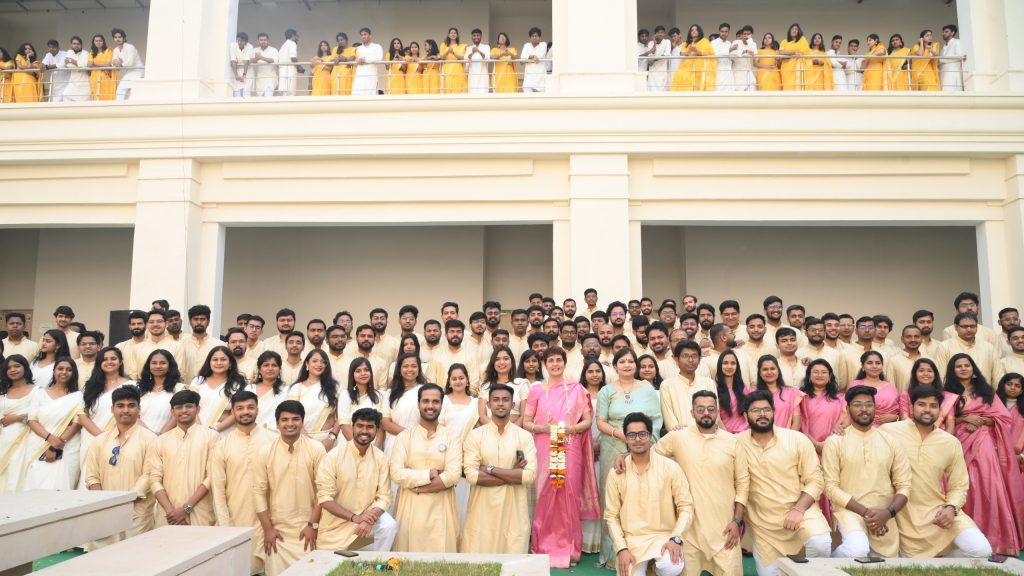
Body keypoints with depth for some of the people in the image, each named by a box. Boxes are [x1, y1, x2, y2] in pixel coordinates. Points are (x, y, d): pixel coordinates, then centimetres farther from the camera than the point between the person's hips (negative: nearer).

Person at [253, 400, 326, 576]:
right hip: (277, 530, 1)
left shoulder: (316, 449, -5)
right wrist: (267, 529, -3)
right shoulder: (264, 453, -1)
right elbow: (259, 491, 0)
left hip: (307, 529, -1)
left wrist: (313, 525, -6)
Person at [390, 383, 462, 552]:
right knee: (409, 548, 4)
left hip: (441, 507, 0)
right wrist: (430, 474, -11)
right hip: (411, 506, 0)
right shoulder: (405, 436, 3)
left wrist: (416, 483, -11)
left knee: (442, 550, 2)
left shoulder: (451, 438, 3)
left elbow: (454, 475, -9)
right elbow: (397, 473, -8)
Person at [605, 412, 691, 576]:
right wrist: (621, 548, -9)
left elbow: (686, 506, -2)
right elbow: (611, 515, 3)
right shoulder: (617, 473, 0)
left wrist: (675, 538, -16)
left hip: (664, 536, -1)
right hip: (630, 540, 1)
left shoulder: (671, 467, -4)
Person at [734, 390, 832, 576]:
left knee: (821, 544, -27)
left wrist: (798, 509, -18)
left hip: (799, 509, -1)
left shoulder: (797, 439, -7)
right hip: (762, 521, 1)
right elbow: (739, 484, -4)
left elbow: (815, 480, -7)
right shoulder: (738, 443, -6)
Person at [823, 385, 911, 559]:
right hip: (849, 510, -4)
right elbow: (831, 487, -5)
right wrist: (865, 511, -15)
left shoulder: (890, 442, 10)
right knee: (858, 549, -32)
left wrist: (888, 513, -12)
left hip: (884, 517, 4)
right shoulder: (834, 442, 0)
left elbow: (904, 485, 6)